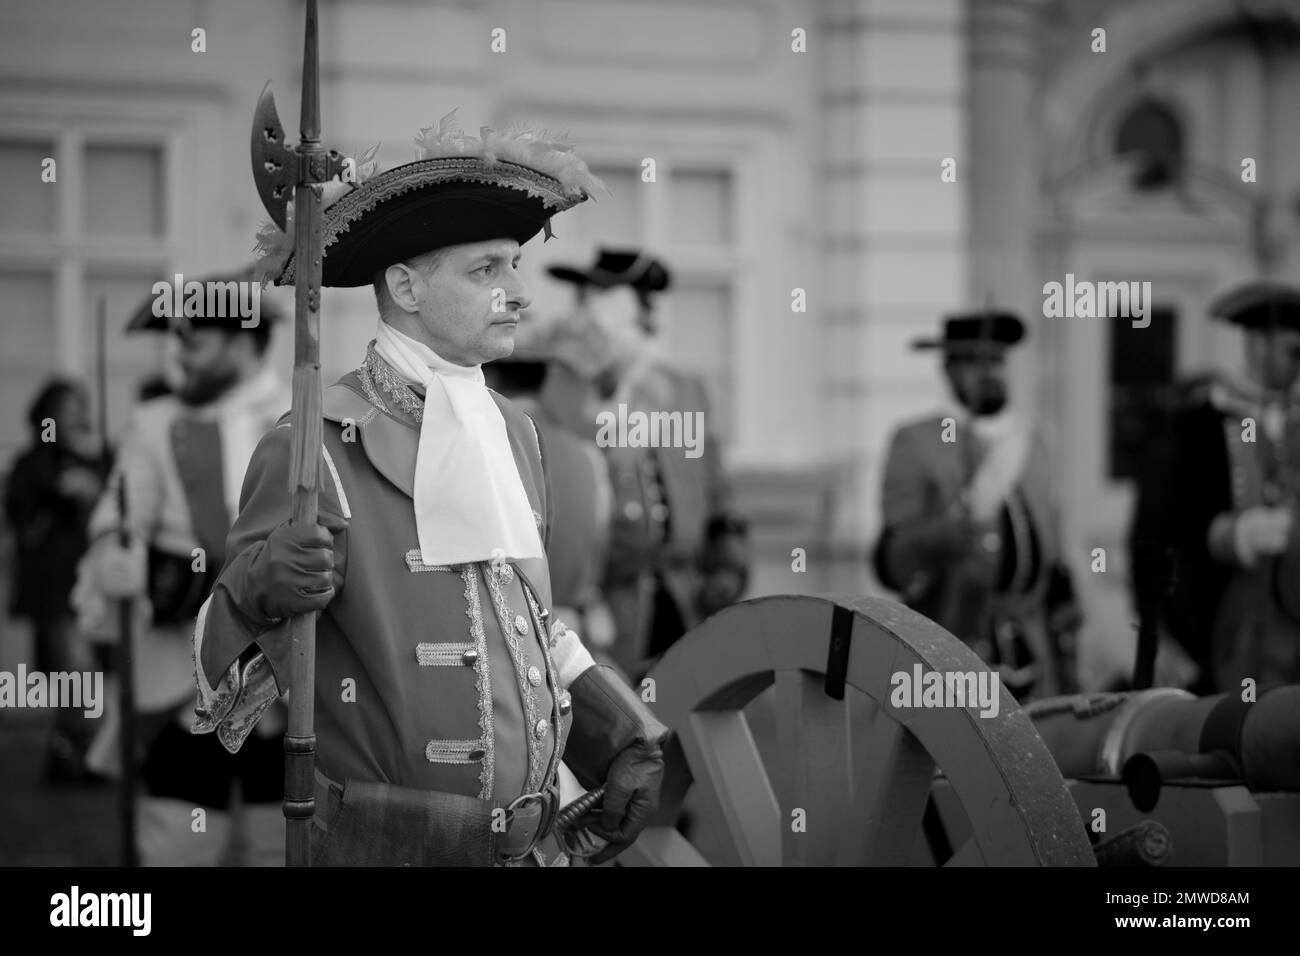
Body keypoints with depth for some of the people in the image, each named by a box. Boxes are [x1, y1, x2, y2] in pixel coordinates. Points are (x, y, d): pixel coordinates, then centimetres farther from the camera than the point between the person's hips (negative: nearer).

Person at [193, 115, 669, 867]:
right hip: (393, 849, -6)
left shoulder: (513, 433, 7)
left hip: (536, 841, 6)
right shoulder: (317, 452, -13)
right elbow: (221, 680, -12)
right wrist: (261, 591, -31)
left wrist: (626, 743, 11)